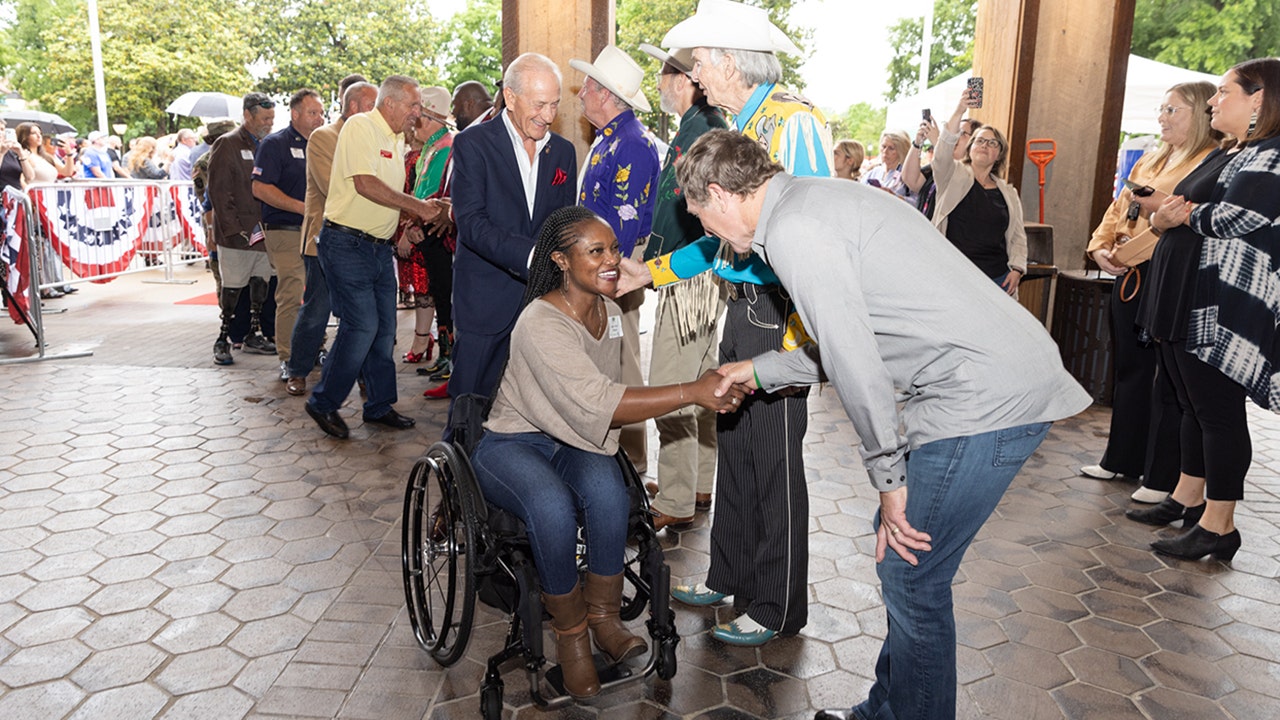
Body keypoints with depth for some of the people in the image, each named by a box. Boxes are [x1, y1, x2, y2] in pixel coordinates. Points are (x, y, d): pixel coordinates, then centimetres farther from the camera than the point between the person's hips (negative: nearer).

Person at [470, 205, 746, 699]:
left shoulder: (610, 314, 3)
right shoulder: (540, 323, -23)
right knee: (553, 507, -36)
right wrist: (693, 392, -36)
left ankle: (603, 619, -10)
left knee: (606, 489, -30)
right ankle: (571, 635, -11)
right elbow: (597, 403, -33)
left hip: (574, 443, 5)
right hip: (512, 445, -5)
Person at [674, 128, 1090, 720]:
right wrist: (760, 370, 29)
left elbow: (854, 363, -17)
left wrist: (888, 476, -9)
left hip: (987, 398, -10)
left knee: (911, 575, 0)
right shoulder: (813, 200, 17)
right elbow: (849, 343, 21)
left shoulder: (793, 229, -14)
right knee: (900, 557, 18)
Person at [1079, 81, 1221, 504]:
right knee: (1129, 369, 15)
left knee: (1167, 379, -3)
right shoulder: (1149, 162, 20)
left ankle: (1164, 479, 6)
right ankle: (1121, 459, 27)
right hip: (1129, 275, 8)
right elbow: (1118, 209, 22)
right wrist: (1101, 247, 7)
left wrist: (1163, 206, -20)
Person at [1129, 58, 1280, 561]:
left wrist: (1180, 214, -4)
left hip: (1223, 308, -10)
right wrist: (1163, 217, -3)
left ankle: (1219, 526, 4)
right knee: (1192, 405, 15)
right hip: (1185, 298, 10)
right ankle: (1188, 499, 27)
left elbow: (1233, 218, -22)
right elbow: (1177, 213, 20)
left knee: (1217, 411, -4)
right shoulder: (1225, 155, 20)